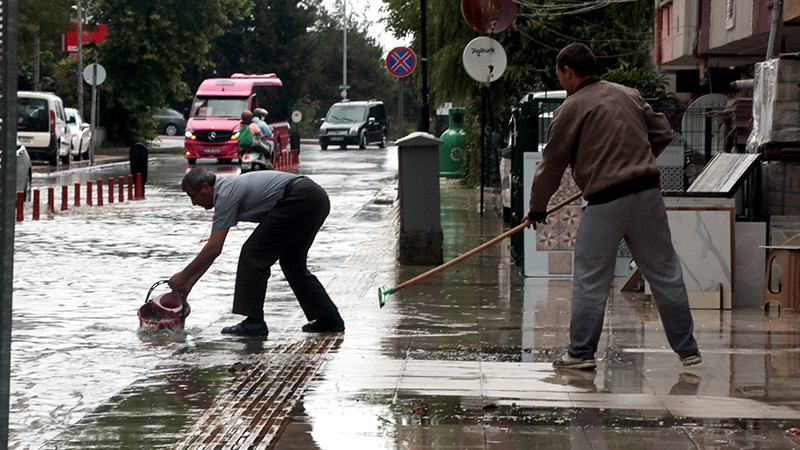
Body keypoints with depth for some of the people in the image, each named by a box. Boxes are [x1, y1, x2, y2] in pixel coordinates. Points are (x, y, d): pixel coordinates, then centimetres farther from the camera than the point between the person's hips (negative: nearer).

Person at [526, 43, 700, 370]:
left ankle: (581, 352, 5)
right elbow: (663, 133, 17)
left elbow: (552, 163, 2)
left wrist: (537, 209, 14)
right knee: (665, 273, 9)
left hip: (606, 203, -5)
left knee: (590, 278, 3)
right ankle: (687, 349, 13)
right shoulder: (630, 95, 13)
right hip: (649, 193, 5)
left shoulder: (571, 109, -3)